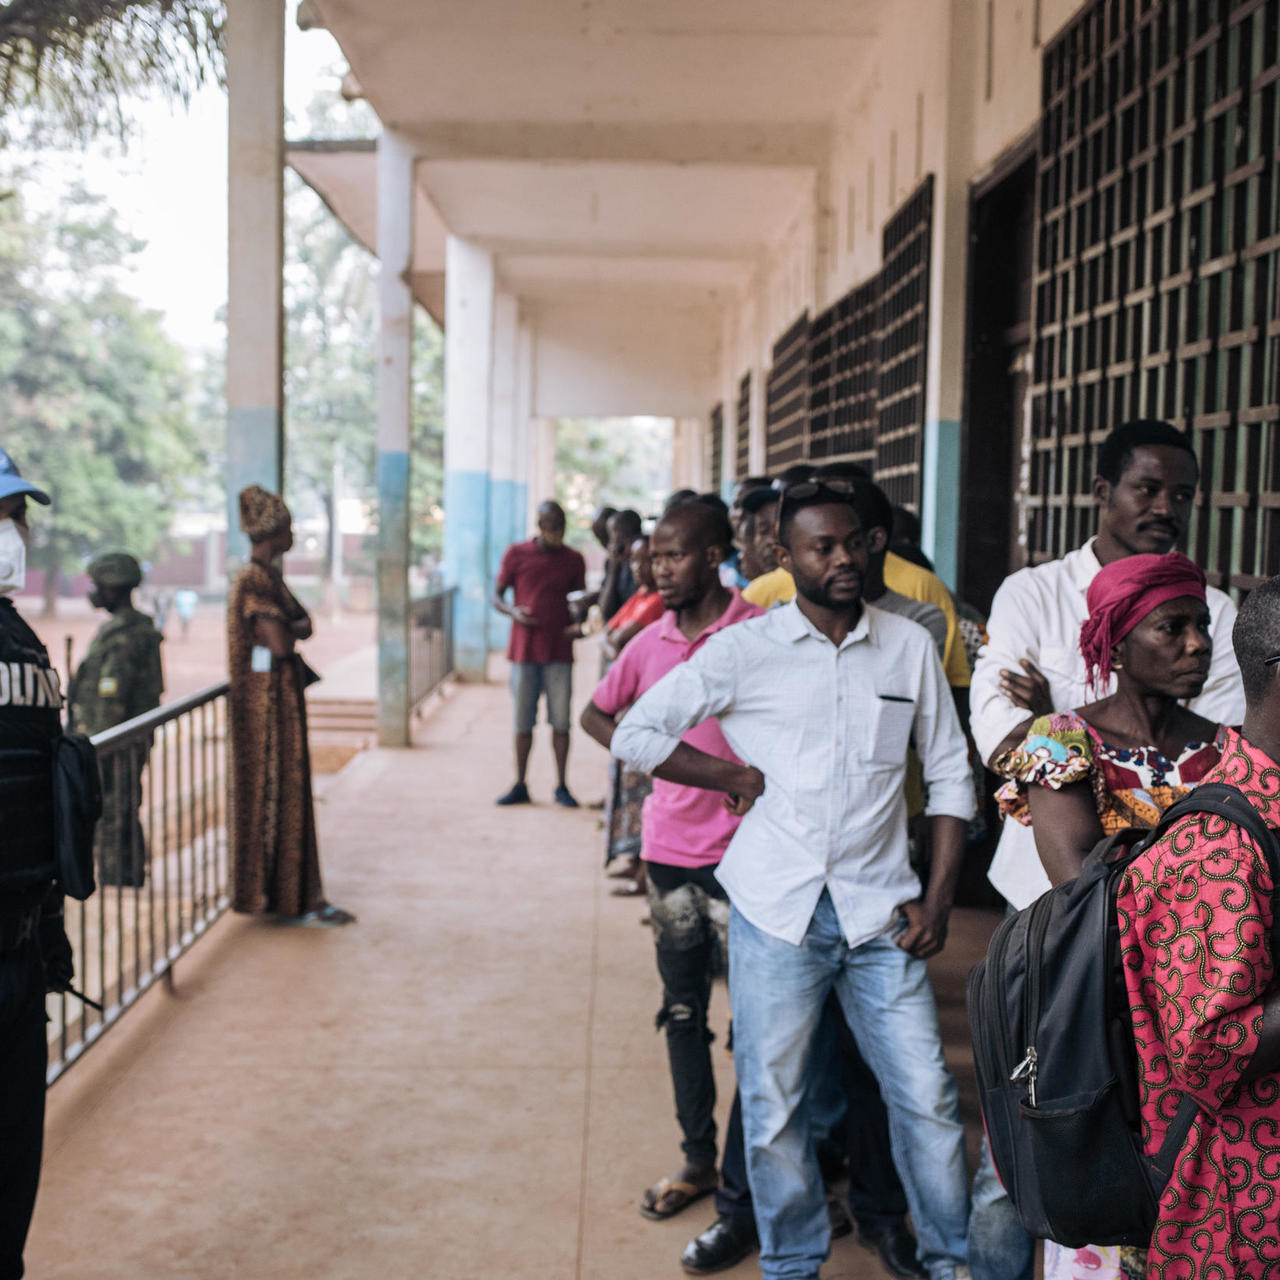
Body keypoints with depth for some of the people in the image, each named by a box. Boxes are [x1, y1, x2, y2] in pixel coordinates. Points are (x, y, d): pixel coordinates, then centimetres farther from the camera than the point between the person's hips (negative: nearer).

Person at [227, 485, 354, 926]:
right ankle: (284, 898, 3)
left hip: (283, 696, 10)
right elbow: (281, 644, -22)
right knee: (276, 791, -4)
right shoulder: (254, 580, -18)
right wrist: (291, 629, -3)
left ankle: (298, 895, 21)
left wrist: (288, 628, -8)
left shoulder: (268, 575, 13)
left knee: (290, 790, 13)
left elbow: (304, 626, 12)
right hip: (267, 697, -10)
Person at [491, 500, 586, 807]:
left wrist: (579, 624, -7)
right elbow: (497, 596, 6)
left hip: (560, 652, 1)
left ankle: (562, 787, 10)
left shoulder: (574, 560, 6)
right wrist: (513, 612, -15)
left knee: (561, 721, 1)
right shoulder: (516, 554, 2)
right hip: (524, 650, -1)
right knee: (523, 721, 5)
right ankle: (520, 786, 15)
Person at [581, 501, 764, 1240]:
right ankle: (699, 1160, 26)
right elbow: (596, 713, 22)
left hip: (740, 852, -6)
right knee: (683, 1012, 13)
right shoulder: (651, 643, 7)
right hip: (670, 847, 6)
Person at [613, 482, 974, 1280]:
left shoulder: (910, 647, 4)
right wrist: (738, 778, -1)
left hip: (878, 911, 1)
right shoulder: (745, 650, -1)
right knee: (774, 1105, 7)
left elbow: (950, 774, 9)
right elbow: (635, 734, 2)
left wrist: (938, 898, 2)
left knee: (927, 1096, 3)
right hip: (775, 911, -1)